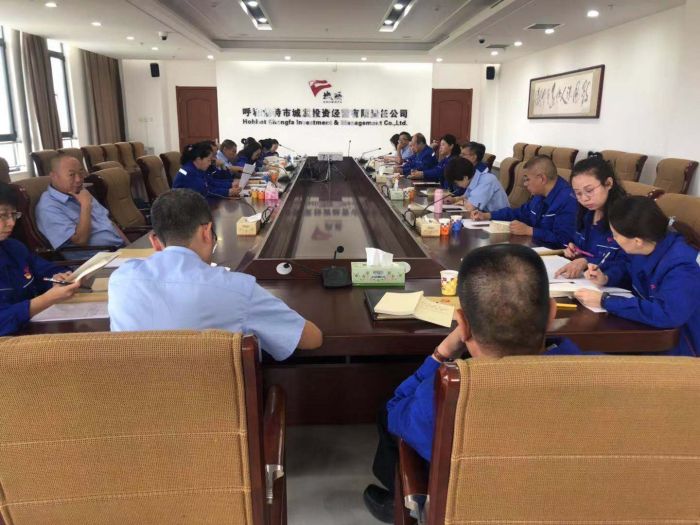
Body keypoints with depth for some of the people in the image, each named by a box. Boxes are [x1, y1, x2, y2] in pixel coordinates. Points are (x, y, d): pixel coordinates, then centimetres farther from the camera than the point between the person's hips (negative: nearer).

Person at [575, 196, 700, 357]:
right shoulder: (645, 247, -7)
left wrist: (605, 300, -37)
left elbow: (667, 313, -43)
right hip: (648, 330, 7)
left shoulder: (682, 265, -31)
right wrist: (606, 278, -7)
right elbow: (628, 269, 15)